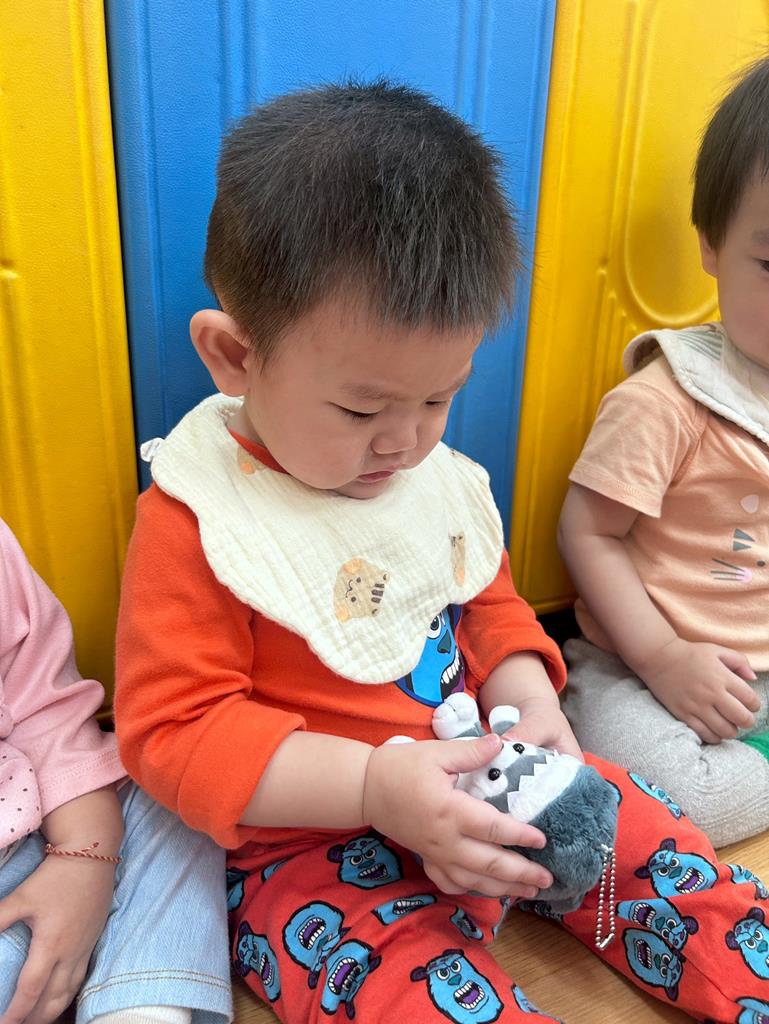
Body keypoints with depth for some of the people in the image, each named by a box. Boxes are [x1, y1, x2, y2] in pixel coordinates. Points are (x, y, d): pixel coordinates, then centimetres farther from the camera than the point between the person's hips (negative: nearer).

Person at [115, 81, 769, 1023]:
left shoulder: (437, 476, 1)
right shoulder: (192, 522, -18)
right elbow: (172, 732, -18)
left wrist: (530, 703, -6)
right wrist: (373, 785, -28)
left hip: (476, 785, 6)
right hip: (308, 841, -5)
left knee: (649, 843, 2)